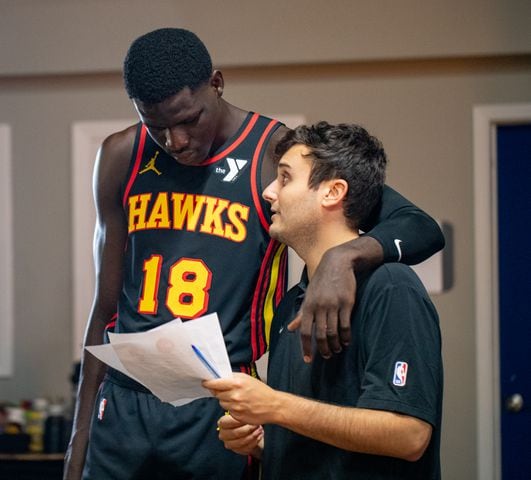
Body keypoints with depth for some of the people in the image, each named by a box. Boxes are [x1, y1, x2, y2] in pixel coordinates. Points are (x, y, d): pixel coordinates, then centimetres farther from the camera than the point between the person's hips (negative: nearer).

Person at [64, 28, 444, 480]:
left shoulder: (277, 154, -5)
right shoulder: (122, 158, 7)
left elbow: (421, 227, -11)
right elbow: (107, 304, 13)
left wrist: (346, 256, -32)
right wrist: (81, 434, 12)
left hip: (218, 409, -3)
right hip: (122, 403, 3)